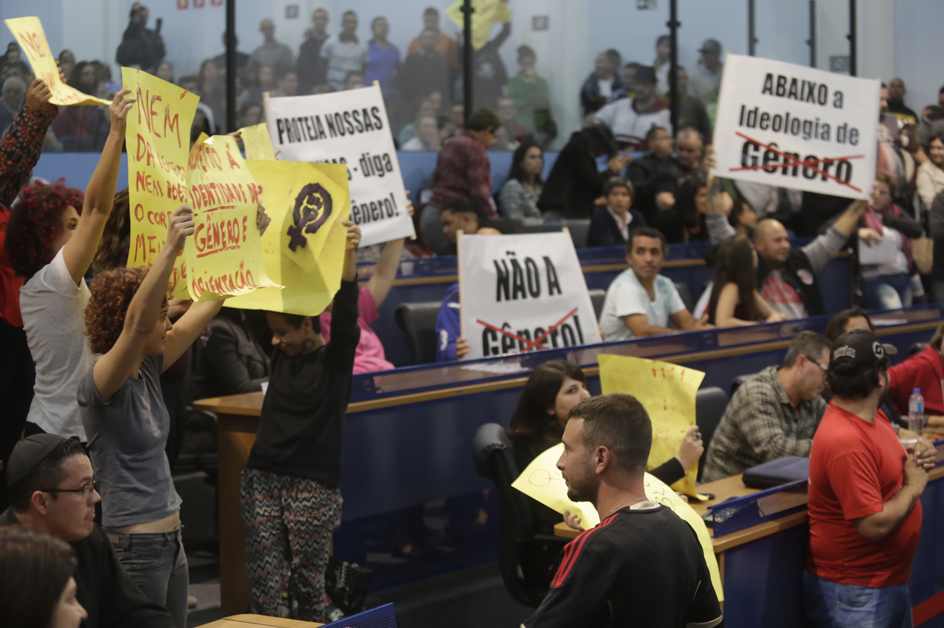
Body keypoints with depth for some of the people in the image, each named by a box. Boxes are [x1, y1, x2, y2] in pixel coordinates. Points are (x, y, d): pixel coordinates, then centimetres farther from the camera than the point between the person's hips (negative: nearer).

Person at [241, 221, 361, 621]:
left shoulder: (335, 358, -3)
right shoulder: (280, 352, 9)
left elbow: (345, 310, -19)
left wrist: (348, 255, -35)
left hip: (314, 484, -4)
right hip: (263, 478, 4)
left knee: (307, 582, 5)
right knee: (262, 582, 1)